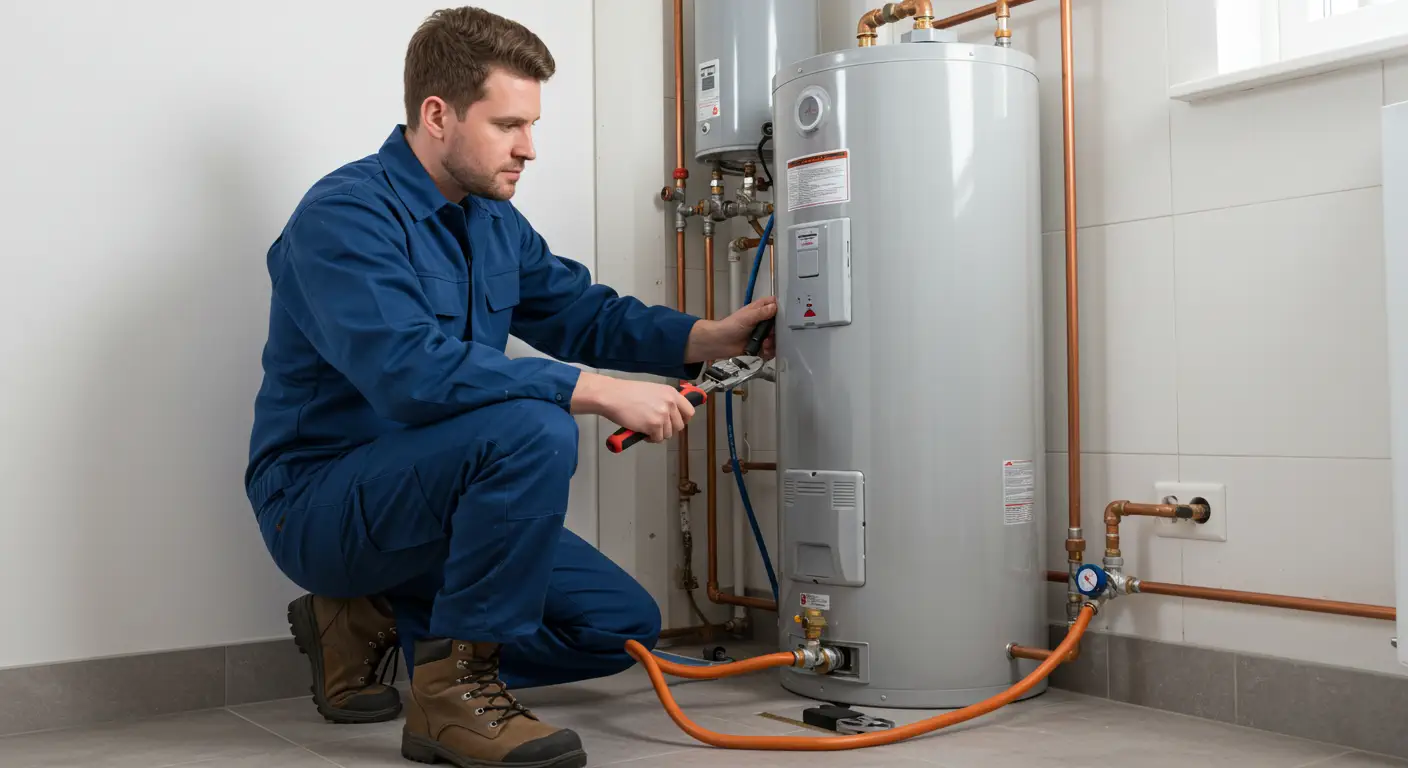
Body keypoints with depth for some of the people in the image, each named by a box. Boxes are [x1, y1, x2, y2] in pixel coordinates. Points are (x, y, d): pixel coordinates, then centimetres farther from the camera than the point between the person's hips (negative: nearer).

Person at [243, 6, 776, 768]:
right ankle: (454, 689, -18)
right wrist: (599, 390, -33)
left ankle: (373, 620, 12)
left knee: (623, 624, 3)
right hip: (320, 500, -8)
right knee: (533, 430, -33)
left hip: (425, 497, 9)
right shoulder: (346, 214, -19)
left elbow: (583, 313, 13)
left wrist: (714, 336, -2)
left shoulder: (492, 220, 8)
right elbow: (411, 372, -33)